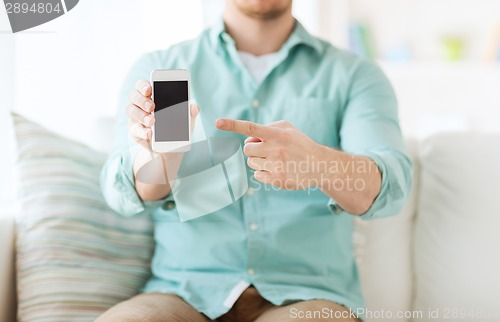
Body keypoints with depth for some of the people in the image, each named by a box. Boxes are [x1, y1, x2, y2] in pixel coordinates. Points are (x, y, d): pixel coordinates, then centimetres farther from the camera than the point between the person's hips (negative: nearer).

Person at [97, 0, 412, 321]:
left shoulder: (355, 75, 9)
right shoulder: (158, 68, 10)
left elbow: (390, 185, -8)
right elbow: (128, 193, -4)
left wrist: (317, 162, -31)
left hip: (307, 295, 0)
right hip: (185, 291, 1)